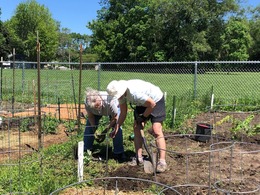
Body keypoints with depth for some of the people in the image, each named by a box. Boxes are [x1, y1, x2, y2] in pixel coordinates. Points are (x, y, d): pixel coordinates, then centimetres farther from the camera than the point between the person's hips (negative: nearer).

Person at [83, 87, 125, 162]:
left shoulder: (110, 102, -45)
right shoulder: (87, 103, -36)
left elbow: (115, 118, -27)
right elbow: (90, 116, -15)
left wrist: (106, 129, -27)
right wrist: (94, 127, -22)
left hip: (113, 109, -3)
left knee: (117, 128, -18)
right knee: (89, 126, -7)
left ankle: (119, 153, -5)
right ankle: (86, 150, 10)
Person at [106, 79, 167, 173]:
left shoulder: (134, 92, -39)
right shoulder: (120, 92, -12)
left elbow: (152, 104, -27)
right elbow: (123, 113, -1)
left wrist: (143, 117, -14)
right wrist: (116, 128, -2)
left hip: (156, 101, -8)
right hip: (143, 103, 8)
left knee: (156, 131, -17)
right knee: (136, 129, 2)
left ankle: (162, 161, -15)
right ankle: (139, 158, 11)